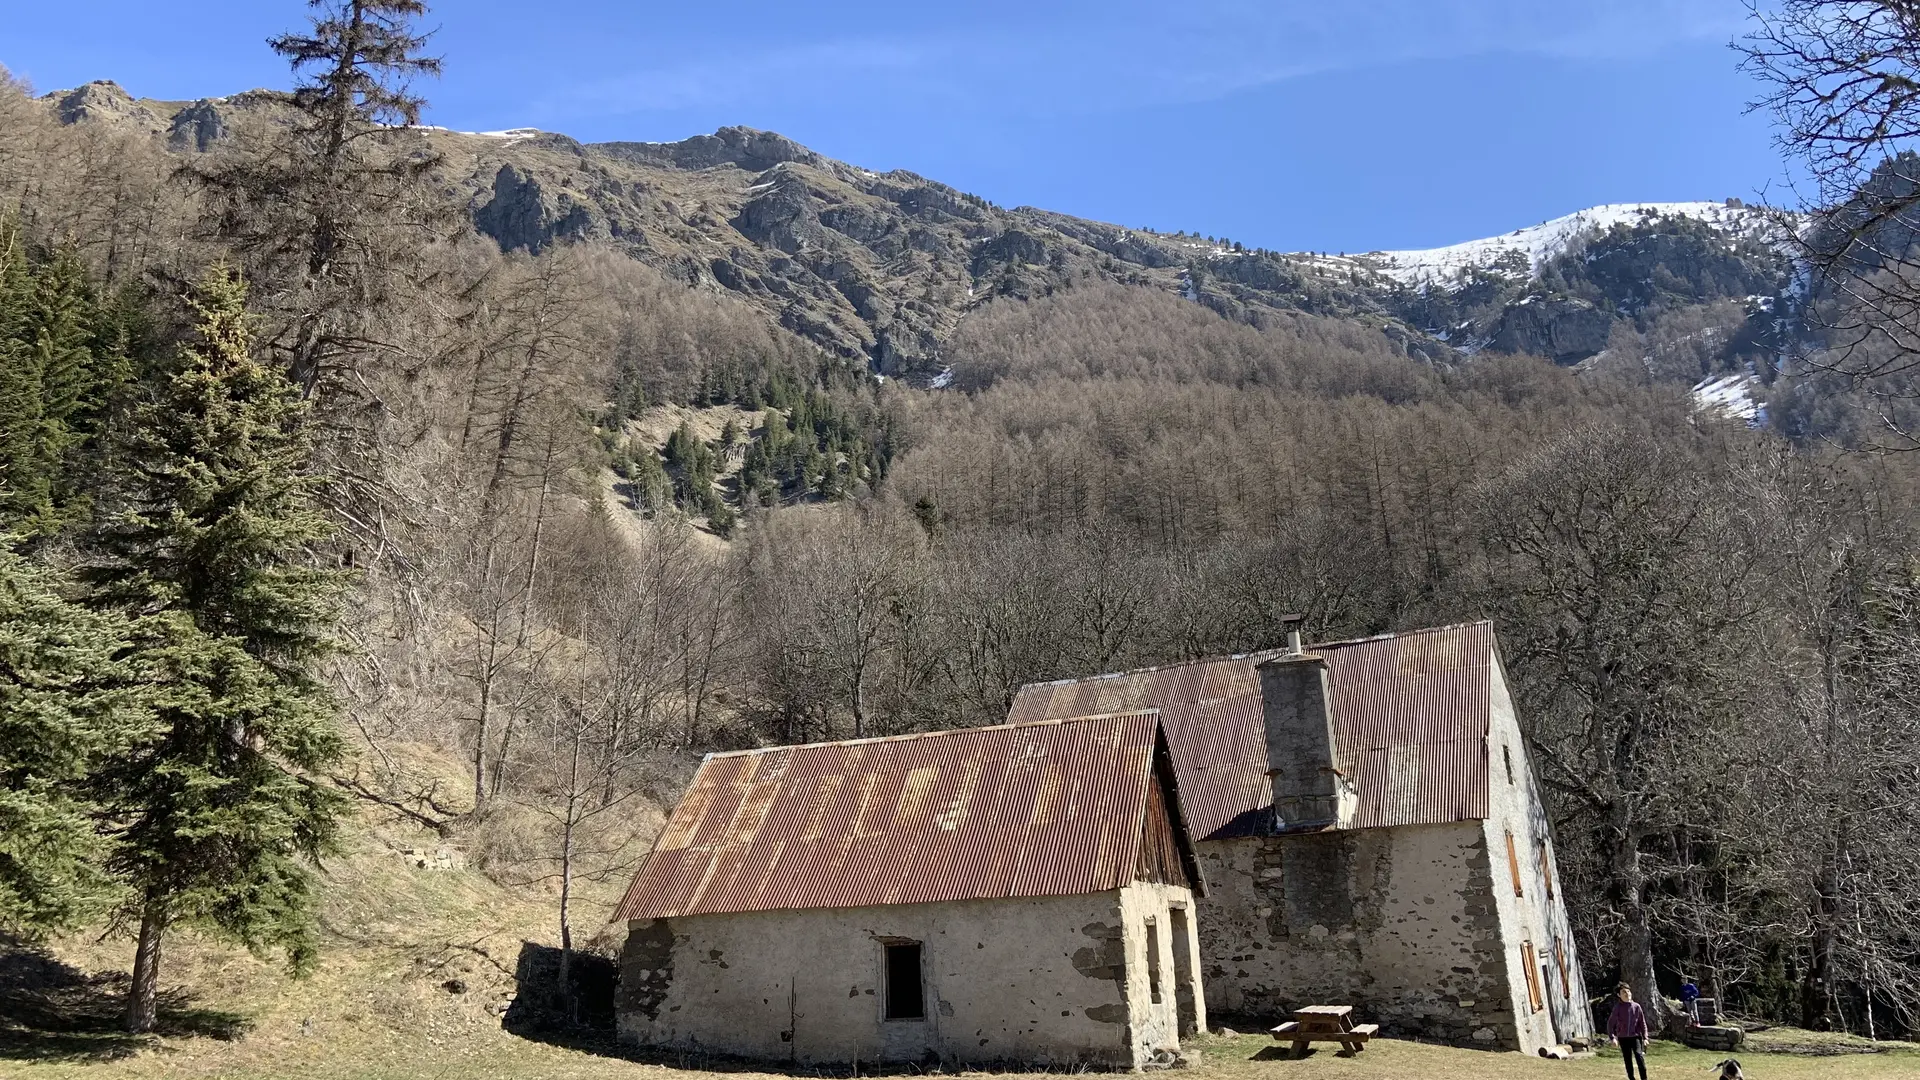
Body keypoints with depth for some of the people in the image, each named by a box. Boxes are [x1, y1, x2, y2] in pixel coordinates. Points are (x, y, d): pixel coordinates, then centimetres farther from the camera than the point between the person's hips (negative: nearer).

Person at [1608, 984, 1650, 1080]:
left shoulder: (1636, 1006, -3)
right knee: (1628, 1060, 8)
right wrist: (1612, 1037, -11)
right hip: (1623, 1038, 1)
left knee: (1639, 1055, -18)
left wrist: (1645, 1037, 0)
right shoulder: (1617, 1007, -5)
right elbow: (1611, 1023, -2)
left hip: (1635, 1036, -1)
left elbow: (1642, 1022, 4)